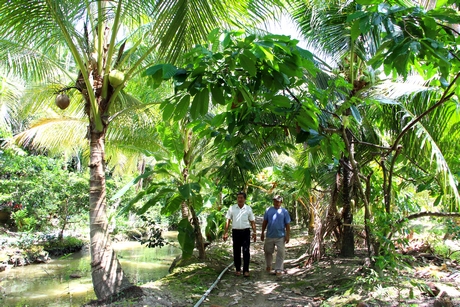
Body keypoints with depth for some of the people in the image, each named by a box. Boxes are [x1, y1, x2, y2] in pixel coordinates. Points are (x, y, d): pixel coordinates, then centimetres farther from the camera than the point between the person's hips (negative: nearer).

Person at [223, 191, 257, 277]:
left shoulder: (248, 209, 5)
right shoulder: (232, 208, 3)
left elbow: (252, 221, 8)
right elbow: (228, 221, 3)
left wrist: (254, 232, 1)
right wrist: (225, 232, -3)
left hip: (246, 232, -1)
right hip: (236, 232, 1)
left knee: (246, 251, -4)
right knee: (236, 252, 7)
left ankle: (246, 270, 1)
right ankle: (237, 269, 19)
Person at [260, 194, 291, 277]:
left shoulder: (284, 211, 1)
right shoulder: (268, 210, 6)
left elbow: (287, 225, 1)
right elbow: (265, 222, 10)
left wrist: (287, 236, -6)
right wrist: (262, 233, 8)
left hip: (280, 236, -2)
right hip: (269, 236, 2)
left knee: (280, 253, -3)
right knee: (267, 251, 12)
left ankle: (278, 270, 6)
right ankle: (268, 266, 35)